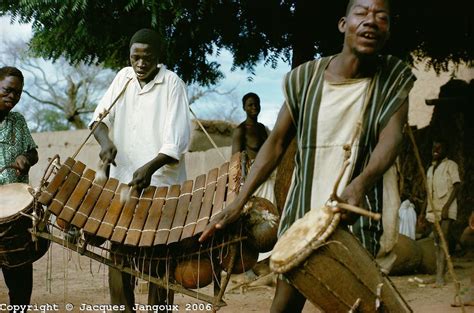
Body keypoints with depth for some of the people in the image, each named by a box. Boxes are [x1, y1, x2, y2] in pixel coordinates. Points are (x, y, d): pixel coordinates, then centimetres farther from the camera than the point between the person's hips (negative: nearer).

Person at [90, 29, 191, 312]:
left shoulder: (172, 84, -7)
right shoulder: (124, 77, 9)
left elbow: (177, 140, -14)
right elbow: (101, 117, 9)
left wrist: (151, 166, -28)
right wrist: (105, 141, -13)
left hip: (161, 186, -5)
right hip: (123, 182, 5)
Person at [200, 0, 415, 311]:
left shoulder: (395, 79, -6)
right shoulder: (305, 78, -4)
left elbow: (391, 137, -22)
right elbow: (276, 142, 1)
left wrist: (361, 183, -43)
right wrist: (238, 202, -8)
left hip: (354, 217, -1)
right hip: (301, 214, 2)